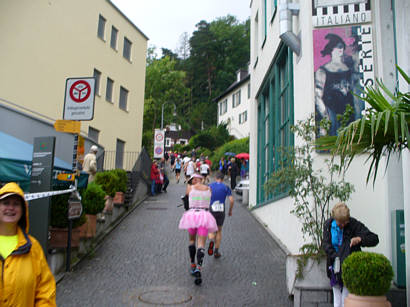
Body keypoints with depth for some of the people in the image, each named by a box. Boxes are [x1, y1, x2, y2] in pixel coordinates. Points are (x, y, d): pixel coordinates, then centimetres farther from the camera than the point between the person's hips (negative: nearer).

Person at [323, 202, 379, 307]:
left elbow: (374, 239, -13)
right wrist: (337, 258, -19)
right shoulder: (328, 225, -1)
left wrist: (360, 239, -33)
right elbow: (326, 244, -5)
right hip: (335, 268, 4)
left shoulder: (354, 225, -12)